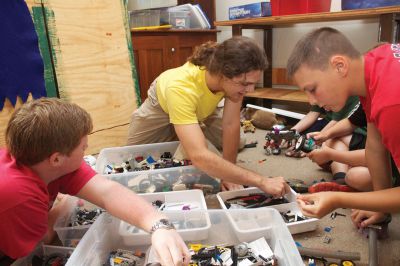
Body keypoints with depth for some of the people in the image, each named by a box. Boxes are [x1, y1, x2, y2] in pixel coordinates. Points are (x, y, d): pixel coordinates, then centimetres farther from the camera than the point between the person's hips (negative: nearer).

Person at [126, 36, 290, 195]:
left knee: (235, 144, -7)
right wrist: (261, 181, -55)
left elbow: (231, 125, -26)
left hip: (202, 109, 3)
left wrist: (228, 175, -25)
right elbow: (200, 157, -56)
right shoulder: (181, 88, -49)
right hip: (163, 106, -3)